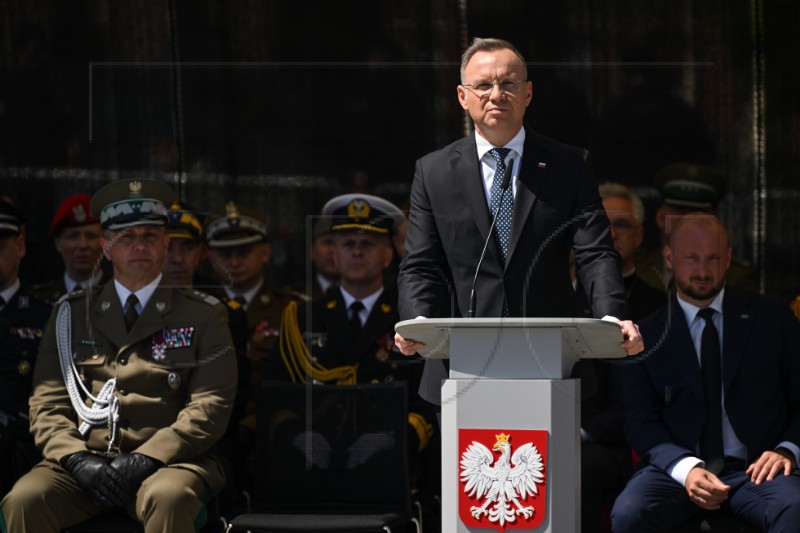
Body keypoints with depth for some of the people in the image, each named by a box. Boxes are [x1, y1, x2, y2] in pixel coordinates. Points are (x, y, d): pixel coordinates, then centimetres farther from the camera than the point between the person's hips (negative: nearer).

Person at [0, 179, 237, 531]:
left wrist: (145, 460, -13)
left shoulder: (203, 316, 10)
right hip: (82, 460, 2)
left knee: (170, 499, -37)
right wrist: (78, 460, -10)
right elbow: (47, 403, 10)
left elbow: (210, 407, 1)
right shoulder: (72, 314, 16)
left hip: (165, 463, -2)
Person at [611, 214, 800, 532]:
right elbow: (641, 422, 4)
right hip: (677, 468, 1)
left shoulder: (772, 317, 12)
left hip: (756, 468, -1)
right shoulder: (647, 336, 11)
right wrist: (685, 468, -15)